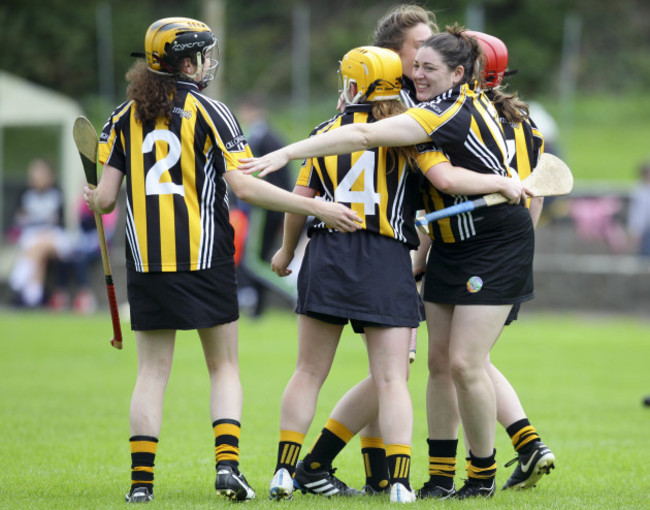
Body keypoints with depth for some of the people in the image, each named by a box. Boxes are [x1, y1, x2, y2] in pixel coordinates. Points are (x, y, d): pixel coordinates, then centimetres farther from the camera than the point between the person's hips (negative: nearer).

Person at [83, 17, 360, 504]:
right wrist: (318, 208, -12)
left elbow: (104, 198, 1)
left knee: (152, 372, 8)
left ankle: (142, 480, 2)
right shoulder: (209, 111, -5)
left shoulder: (124, 116, 5)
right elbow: (243, 186, -14)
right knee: (224, 367, 9)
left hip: (146, 263, 3)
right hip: (205, 260, -3)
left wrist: (92, 199, 26)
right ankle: (227, 463, -7)